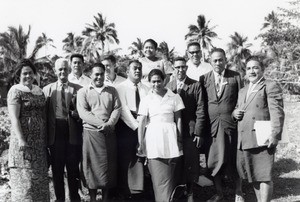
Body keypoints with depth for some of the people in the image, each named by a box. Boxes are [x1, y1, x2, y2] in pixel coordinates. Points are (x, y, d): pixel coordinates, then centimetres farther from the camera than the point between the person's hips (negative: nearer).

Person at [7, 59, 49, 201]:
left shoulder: (39, 90, 13)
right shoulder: (15, 91, -7)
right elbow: (14, 118, -13)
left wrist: (45, 138, 9)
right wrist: (21, 140, -21)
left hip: (39, 140, 7)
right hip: (24, 139, -6)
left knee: (39, 175, 12)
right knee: (24, 175, -1)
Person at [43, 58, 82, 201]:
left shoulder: (78, 89, 4)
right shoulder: (47, 89, 8)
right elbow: (44, 114, 4)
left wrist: (76, 114, -15)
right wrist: (46, 136, -2)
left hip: (73, 135, -1)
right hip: (55, 135, 1)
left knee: (73, 169, 7)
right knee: (57, 170, 9)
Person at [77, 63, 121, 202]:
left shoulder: (112, 91, 13)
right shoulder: (83, 92, 4)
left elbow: (117, 109, 4)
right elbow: (83, 112, -7)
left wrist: (109, 124, -14)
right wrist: (100, 123, -17)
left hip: (109, 133, 3)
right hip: (91, 133, -2)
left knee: (109, 166, 5)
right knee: (92, 166, 1)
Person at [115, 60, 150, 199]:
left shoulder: (146, 89, 12)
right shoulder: (121, 88, 1)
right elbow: (123, 109, -8)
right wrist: (136, 126, -15)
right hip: (127, 128, -3)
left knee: (140, 160, 2)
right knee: (125, 161, 2)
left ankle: (137, 190, 10)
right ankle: (125, 192, 11)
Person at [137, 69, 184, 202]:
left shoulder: (174, 97, 5)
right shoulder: (146, 100, 5)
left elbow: (178, 120, 6)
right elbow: (141, 122, 4)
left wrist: (180, 139, 1)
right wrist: (140, 143, 1)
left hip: (170, 137, 0)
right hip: (153, 138, 0)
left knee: (170, 175, 5)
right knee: (159, 176, -4)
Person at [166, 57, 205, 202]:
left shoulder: (196, 85, 1)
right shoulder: (168, 86, 9)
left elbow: (200, 110, -2)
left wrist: (198, 132, -8)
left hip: (190, 131, -2)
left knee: (190, 163, 1)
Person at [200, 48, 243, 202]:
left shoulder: (235, 77, 2)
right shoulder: (204, 79, 4)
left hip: (231, 124, -1)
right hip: (211, 125, 1)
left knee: (233, 159, 8)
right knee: (214, 160, 7)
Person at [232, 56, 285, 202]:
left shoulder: (271, 87, -2)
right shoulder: (242, 91, 22)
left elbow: (277, 113, -11)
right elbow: (238, 109, 31)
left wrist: (275, 135, -20)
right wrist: (234, 113, 6)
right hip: (244, 141, 8)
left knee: (264, 176, -6)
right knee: (253, 176, 15)